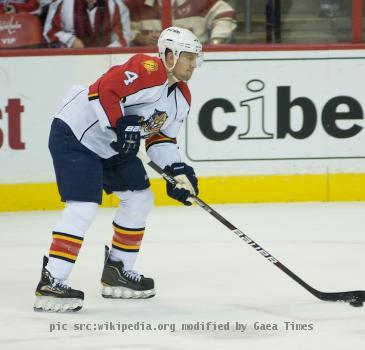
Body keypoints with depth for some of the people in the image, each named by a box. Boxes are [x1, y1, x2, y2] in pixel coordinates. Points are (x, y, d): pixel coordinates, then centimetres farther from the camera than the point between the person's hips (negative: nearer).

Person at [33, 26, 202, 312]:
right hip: (74, 135, -10)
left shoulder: (181, 98, 7)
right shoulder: (148, 70, -23)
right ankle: (50, 283, -18)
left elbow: (160, 139, 11)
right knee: (84, 208, -19)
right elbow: (103, 90, -30)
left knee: (139, 200, 13)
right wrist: (120, 127, -29)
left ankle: (117, 271, 25)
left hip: (113, 147, 10)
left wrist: (178, 171, -3)